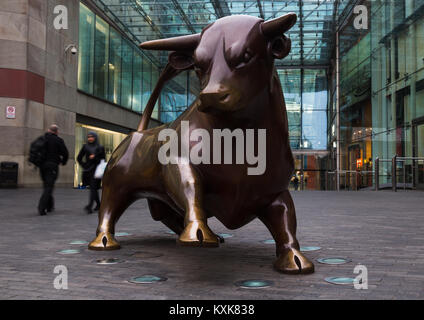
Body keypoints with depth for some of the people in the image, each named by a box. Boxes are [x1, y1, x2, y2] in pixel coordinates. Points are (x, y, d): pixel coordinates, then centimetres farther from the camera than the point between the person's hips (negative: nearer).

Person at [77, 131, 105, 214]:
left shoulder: (100, 148, 4)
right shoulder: (85, 147, 9)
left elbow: (103, 159, 2)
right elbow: (79, 158, 13)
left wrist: (95, 157, -11)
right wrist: (84, 165, 3)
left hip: (96, 170, -3)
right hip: (88, 171, 3)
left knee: (93, 187, -14)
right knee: (93, 188, 11)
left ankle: (89, 206, -25)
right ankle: (98, 204, 27)